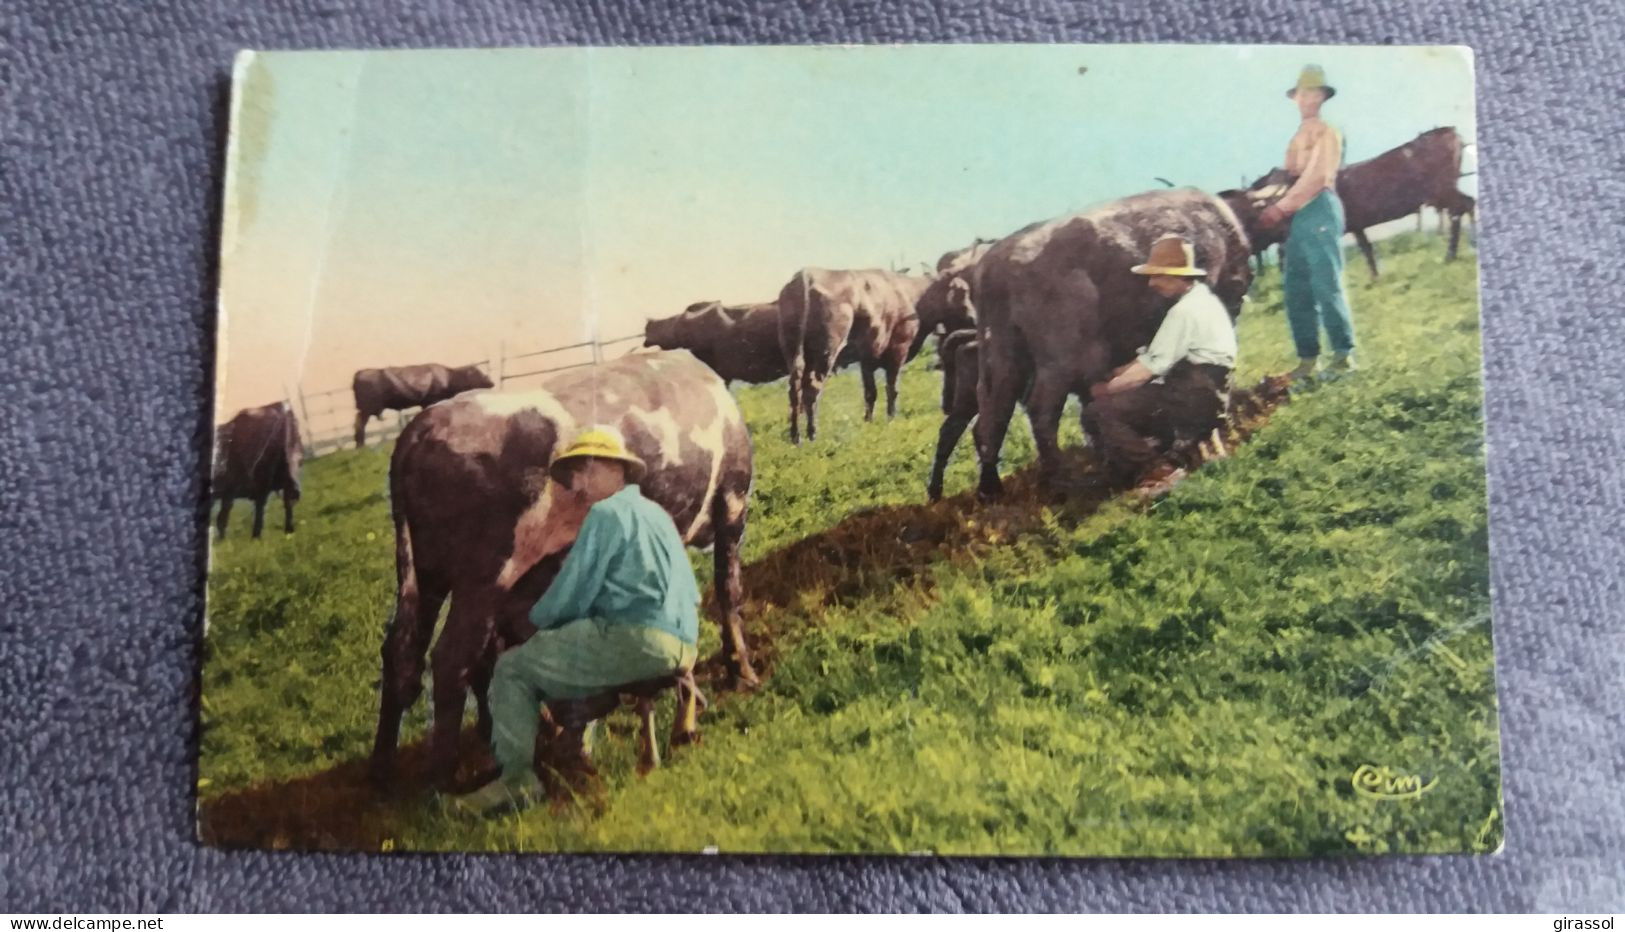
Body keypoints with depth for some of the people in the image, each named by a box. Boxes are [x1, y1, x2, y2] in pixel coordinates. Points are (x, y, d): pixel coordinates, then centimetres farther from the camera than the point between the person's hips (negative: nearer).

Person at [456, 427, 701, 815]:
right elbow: (692, 594, 28)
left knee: (513, 668, 3)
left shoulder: (606, 513, -4)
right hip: (682, 646, 9)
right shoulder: (658, 515, 23)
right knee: (559, 654, 32)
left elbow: (571, 594, -7)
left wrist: (537, 618, 15)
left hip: (633, 641, -9)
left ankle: (517, 779, -4)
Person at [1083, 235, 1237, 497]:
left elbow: (1149, 368, -14)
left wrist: (1106, 388, -2)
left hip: (1193, 401, -10)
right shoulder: (1201, 298, 16)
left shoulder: (1185, 311, -15)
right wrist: (1120, 373, 8)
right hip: (1201, 397, 10)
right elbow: (1156, 357, 18)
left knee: (1099, 412, -16)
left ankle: (1155, 474, -17)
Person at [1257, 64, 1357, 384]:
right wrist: (1275, 207, 3)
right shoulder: (1297, 137, 25)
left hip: (1319, 210, -8)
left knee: (1327, 285, -9)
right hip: (1294, 216, 8)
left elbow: (1316, 177, -10)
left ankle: (1344, 353, -3)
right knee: (1296, 289, 3)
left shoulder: (1327, 132, 2)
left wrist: (1281, 208, -14)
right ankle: (1307, 358, 5)